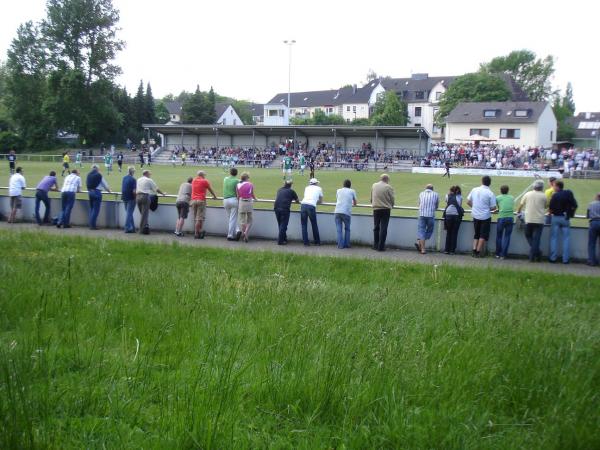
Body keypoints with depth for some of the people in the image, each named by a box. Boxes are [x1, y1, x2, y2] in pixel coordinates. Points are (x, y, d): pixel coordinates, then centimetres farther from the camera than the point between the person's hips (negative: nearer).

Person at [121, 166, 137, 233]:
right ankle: (127, 228, 2)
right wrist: (136, 196, -4)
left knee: (129, 213, 14)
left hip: (124, 197, 7)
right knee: (129, 213, 0)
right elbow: (134, 191, -19)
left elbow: (122, 188, 14)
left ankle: (132, 228, 19)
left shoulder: (124, 178, 6)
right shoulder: (133, 179, -15)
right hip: (131, 198, -7)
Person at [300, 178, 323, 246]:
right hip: (311, 206, -2)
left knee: (304, 225, 9)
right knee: (314, 225, 11)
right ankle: (317, 242, 19)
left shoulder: (307, 188, 27)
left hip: (303, 205, 2)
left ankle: (306, 242, 5)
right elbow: (321, 201, 29)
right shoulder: (319, 188, 21)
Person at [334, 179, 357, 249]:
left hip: (337, 212, 1)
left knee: (339, 230, 6)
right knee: (347, 229, 17)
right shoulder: (352, 191, 14)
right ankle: (346, 244, 15)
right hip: (346, 212, -1)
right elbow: (355, 203, 25)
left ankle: (340, 245, -1)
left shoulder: (338, 191, 20)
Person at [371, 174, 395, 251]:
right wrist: (390, 206, 18)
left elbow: (371, 198, 12)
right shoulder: (388, 187, -6)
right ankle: (381, 246, 0)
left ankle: (375, 245, 16)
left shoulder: (374, 186, 6)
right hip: (385, 209, -3)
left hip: (376, 209, 3)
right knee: (383, 228, 0)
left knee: (376, 228, 13)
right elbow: (392, 199, -1)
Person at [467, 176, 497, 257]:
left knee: (476, 234, 16)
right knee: (483, 235, 6)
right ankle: (478, 251, 3)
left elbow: (468, 202, 5)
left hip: (475, 215, 4)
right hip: (485, 216, -4)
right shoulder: (490, 193, -13)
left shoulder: (474, 190, -2)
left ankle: (474, 250, 8)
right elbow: (493, 207, -12)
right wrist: (488, 208, 8)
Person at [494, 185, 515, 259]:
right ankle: (503, 255, 4)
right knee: (507, 236, 6)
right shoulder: (512, 198, 16)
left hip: (501, 218, -1)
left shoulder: (498, 198, 9)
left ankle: (498, 254, 17)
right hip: (510, 218, 2)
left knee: (499, 236, 12)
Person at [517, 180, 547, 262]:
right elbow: (546, 206, 12)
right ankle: (533, 255, 2)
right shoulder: (544, 196, 0)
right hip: (540, 220, -1)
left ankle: (536, 251, 3)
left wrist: (519, 212, 30)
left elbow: (521, 205, 12)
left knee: (528, 236, 16)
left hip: (529, 219, 1)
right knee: (536, 238, 3)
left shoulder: (528, 194, 3)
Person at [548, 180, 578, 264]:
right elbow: (574, 205, -3)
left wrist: (551, 212, 10)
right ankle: (565, 259, 4)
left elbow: (550, 207, -11)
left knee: (554, 238, 6)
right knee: (565, 239, 6)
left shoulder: (555, 195, -10)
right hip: (566, 218, 2)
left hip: (555, 218, -2)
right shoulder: (569, 193, -2)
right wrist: (571, 213, 11)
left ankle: (553, 258, 5)